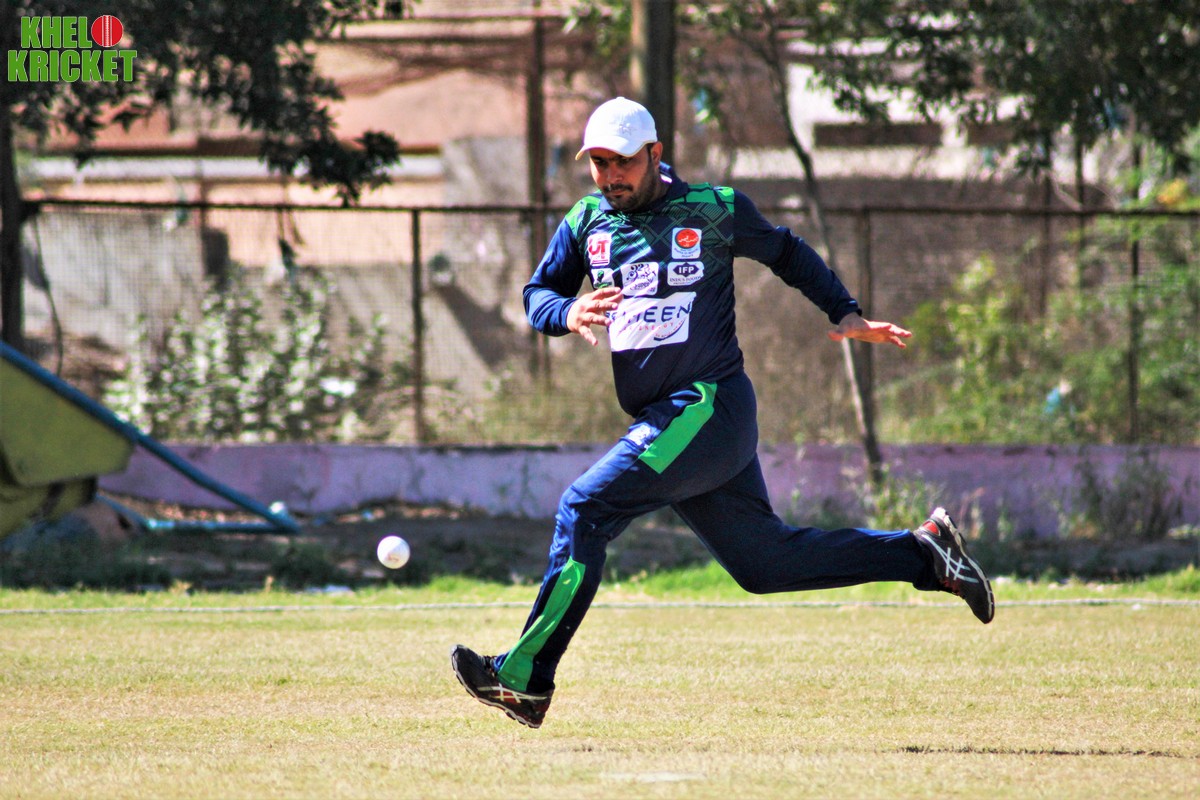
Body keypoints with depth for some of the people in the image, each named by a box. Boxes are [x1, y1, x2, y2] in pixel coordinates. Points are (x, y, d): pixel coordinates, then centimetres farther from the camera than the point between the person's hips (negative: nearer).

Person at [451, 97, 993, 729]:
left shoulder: (714, 209, 0)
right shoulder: (586, 223, 12)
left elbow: (785, 252, 14)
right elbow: (536, 294, 12)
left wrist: (846, 315, 8)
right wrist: (568, 314, -11)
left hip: (710, 408, -7)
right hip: (661, 420, 7)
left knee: (585, 508, -18)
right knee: (764, 562, 10)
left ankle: (524, 677, -18)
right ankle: (923, 552, 23)